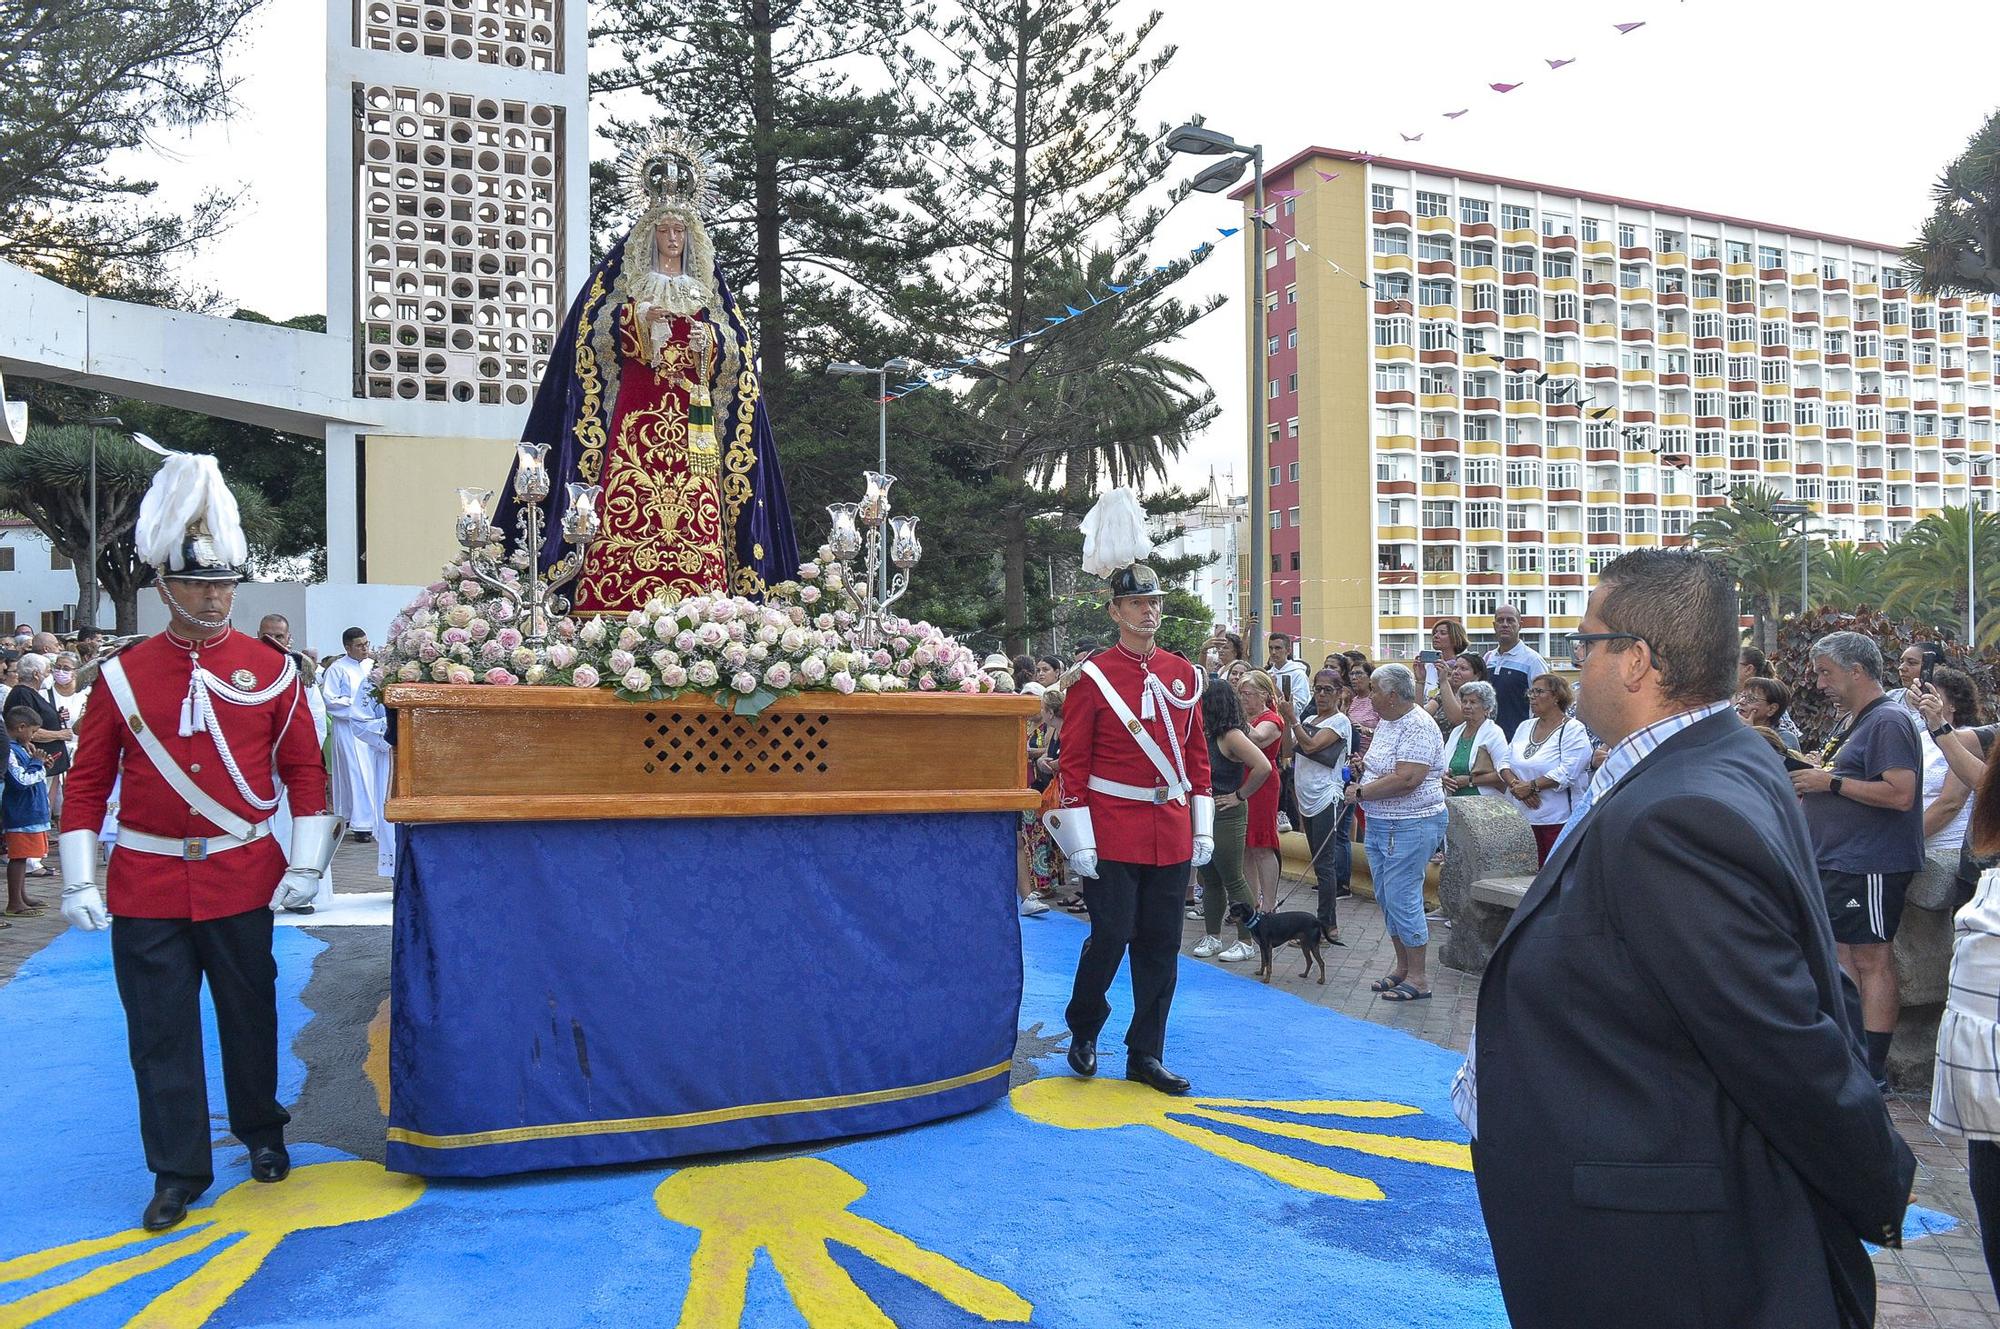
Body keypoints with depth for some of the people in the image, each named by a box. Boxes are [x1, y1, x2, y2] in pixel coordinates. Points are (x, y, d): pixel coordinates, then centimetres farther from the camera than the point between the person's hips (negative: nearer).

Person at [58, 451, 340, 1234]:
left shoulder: (271, 670, -1)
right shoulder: (123, 675, 1)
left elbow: (303, 769, 1)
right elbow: (88, 781, 3)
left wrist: (306, 863, -3)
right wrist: (79, 881, -1)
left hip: (241, 877, 0)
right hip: (146, 885, 1)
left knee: (250, 1013, 13)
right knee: (160, 1032, 6)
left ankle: (261, 1132, 34)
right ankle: (178, 1173, 19)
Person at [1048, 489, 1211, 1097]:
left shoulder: (1184, 674, 9)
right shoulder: (1092, 676, -6)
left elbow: (1197, 754, 13)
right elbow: (1074, 762, -7)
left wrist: (1202, 826, 8)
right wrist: (1079, 840, -11)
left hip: (1171, 835, 5)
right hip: (1113, 833, -5)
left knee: (1160, 945, 9)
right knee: (1110, 937, -2)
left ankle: (1147, 1055, 20)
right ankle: (1084, 1031, 24)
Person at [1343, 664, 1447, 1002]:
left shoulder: (1418, 726, -18)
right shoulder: (1386, 722, 13)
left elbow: (1406, 779, -26)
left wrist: (1361, 791, -17)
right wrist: (1364, 766, 5)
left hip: (1410, 826, -10)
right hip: (1379, 824, 10)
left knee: (1401, 898, -6)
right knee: (1387, 898, 14)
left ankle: (1417, 978, 3)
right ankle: (1402, 966, 26)